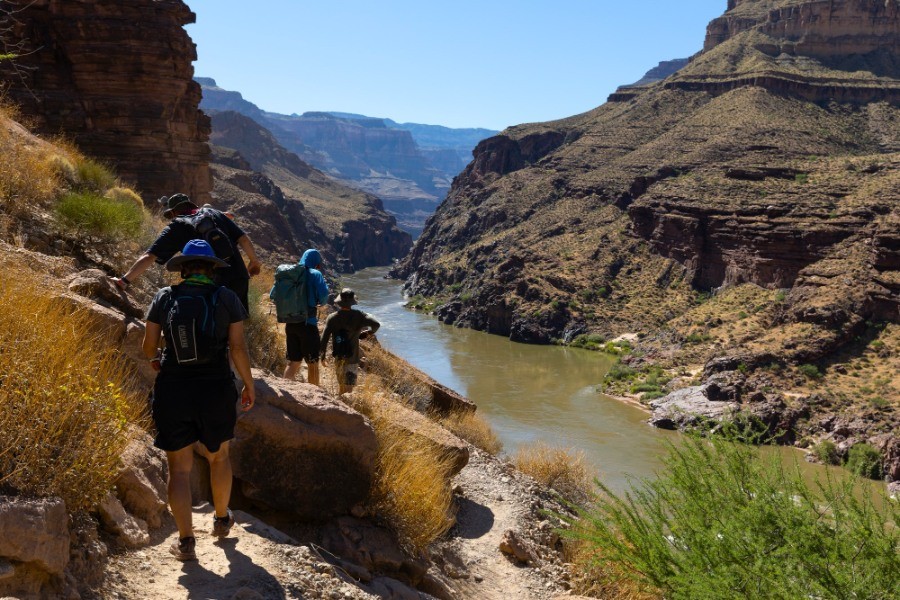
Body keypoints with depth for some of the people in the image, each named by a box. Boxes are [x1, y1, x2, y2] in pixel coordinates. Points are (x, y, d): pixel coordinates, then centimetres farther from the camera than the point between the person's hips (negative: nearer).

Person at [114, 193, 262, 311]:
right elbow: (243, 239, 9)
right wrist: (254, 261, 24)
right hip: (240, 278, 4)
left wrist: (125, 281, 0)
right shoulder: (215, 214, 15)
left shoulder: (177, 227, 3)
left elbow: (149, 257, -3)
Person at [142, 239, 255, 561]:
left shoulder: (165, 297, -1)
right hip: (216, 390, 0)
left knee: (179, 467, 9)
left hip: (172, 391, 0)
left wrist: (155, 359, 25)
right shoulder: (226, 298, -4)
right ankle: (222, 520, 39)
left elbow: (148, 347, 1)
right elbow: (238, 348, -7)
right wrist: (249, 386, 5)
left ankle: (186, 542, 12)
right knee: (219, 455, 23)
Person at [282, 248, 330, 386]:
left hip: (290, 323, 5)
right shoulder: (315, 274, -5)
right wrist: (321, 303, 4)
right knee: (313, 364, 5)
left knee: (293, 362, 14)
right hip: (308, 324, -5)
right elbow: (324, 295, -18)